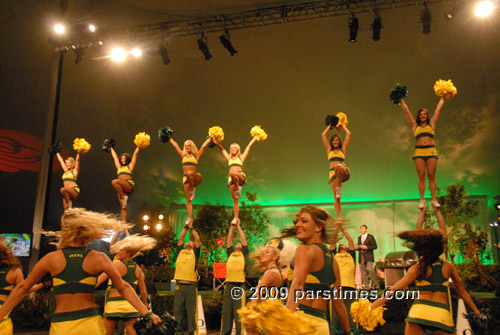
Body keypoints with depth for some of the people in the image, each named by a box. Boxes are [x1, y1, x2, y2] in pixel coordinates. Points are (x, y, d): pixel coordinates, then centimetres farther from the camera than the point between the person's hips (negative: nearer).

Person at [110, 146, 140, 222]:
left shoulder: (130, 166, 13)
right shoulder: (119, 167, 26)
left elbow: (135, 154, 14)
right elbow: (115, 157, 37)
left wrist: (138, 146, 19)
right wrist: (111, 149, 45)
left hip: (129, 185, -5)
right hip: (121, 188, 5)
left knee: (114, 182, -31)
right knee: (122, 206, -3)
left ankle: (124, 197, -21)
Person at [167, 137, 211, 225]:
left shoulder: (196, 155, 7)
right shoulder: (183, 155, 17)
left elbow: (204, 145, 5)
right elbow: (175, 145, 25)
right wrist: (169, 138, 32)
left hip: (196, 177, -3)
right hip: (186, 178, 3)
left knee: (189, 173, -40)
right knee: (188, 199, -6)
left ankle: (192, 190, -20)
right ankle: (190, 218, -7)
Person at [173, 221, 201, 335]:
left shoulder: (194, 252, 14)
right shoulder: (180, 251, 18)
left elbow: (197, 239, 11)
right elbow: (180, 238, 18)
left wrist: (192, 228, 20)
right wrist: (185, 227, 24)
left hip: (191, 285, -1)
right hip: (179, 284, 1)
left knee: (191, 309, 0)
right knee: (178, 309, 3)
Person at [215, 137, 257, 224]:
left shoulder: (241, 157, 18)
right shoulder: (229, 158, 26)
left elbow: (249, 146, 21)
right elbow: (222, 149, 33)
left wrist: (255, 137, 25)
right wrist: (216, 142, 27)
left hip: (241, 177, -3)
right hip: (231, 179, 3)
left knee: (232, 173, -38)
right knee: (235, 199, -2)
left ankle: (238, 188, -18)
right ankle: (236, 218, 1)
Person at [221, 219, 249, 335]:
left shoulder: (244, 254, 13)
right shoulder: (230, 254, 19)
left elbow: (243, 239, 12)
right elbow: (229, 240, 20)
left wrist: (238, 226, 19)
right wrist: (232, 226, 20)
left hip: (239, 285, -3)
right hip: (228, 285, 3)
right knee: (226, 311, 7)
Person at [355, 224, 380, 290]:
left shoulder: (370, 237, 3)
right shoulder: (359, 237, 19)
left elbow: (375, 246, -2)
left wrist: (367, 247, -15)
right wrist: (356, 247, 0)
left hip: (368, 257, -5)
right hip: (361, 257, 5)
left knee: (370, 270, -17)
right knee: (363, 272, 2)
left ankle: (376, 285, -7)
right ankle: (366, 287, 6)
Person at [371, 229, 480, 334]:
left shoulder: (418, 268, 1)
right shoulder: (448, 266, 10)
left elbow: (394, 289, -4)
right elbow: (462, 291, 21)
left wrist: (372, 306, -2)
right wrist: (477, 312, 34)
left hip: (419, 311, -2)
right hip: (442, 314, 2)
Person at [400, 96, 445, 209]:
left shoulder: (431, 124, 17)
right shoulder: (415, 126, 16)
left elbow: (438, 109, 23)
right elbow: (407, 111, 19)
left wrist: (442, 98, 29)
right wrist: (401, 100, 23)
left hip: (431, 151, 0)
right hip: (419, 152, 0)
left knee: (431, 176, -4)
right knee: (421, 177, -4)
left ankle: (434, 199, -3)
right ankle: (422, 200, -5)